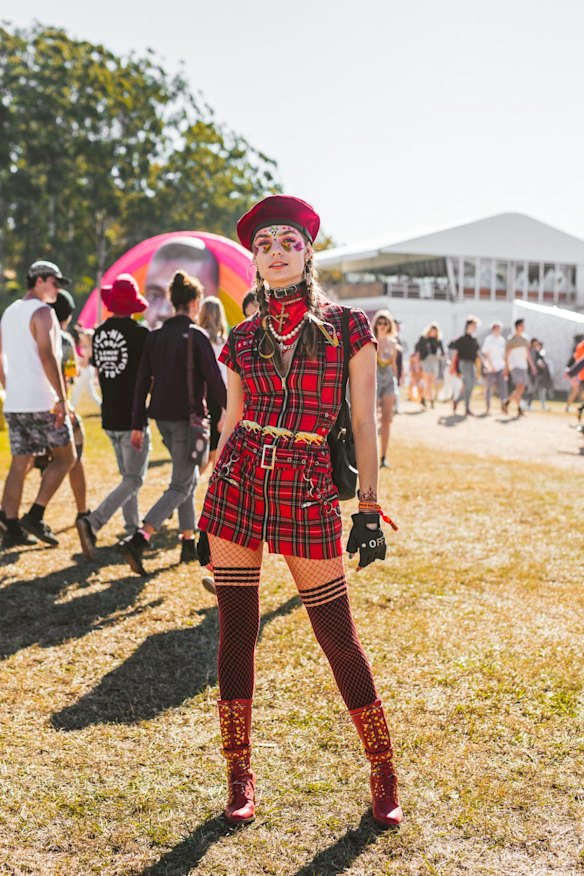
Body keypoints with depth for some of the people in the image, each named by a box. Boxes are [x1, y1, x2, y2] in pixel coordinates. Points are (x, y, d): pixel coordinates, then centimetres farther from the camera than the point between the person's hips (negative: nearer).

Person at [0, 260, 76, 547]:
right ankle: (34, 516, -4)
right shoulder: (42, 312, -9)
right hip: (42, 402, -8)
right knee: (66, 457, 4)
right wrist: (62, 398, -21)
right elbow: (47, 356, -20)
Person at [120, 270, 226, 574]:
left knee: (187, 478, 20)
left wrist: (137, 425, 10)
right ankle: (138, 540, -18)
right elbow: (214, 380, -11)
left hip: (162, 416, 7)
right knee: (180, 486, -3)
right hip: (188, 417, -7)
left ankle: (188, 543, 24)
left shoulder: (155, 336, 7)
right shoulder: (196, 336, -11)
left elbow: (142, 382, 6)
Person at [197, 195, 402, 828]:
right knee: (236, 631, 6)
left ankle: (383, 776, 22)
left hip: (308, 493, -3)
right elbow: (230, 426, 13)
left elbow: (363, 421, 1)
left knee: (337, 636, 3)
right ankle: (240, 777, 23)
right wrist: (206, 517, 12)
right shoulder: (243, 338, 10)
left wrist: (369, 508, -5)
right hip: (237, 486, 3)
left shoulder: (347, 326, 2)